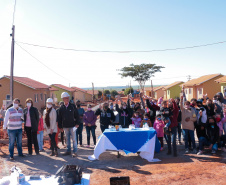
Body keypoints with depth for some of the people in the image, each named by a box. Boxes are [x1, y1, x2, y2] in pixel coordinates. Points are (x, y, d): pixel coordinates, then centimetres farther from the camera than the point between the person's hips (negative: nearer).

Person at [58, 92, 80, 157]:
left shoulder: (72, 106, -1)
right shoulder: (61, 108, 3)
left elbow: (77, 115, 1)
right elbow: (59, 118, 6)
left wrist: (77, 123, -6)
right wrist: (60, 126, 4)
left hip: (72, 126, -2)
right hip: (65, 126, 2)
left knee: (74, 139, 0)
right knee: (67, 139, 12)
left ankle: (75, 151, 8)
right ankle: (68, 151, 23)